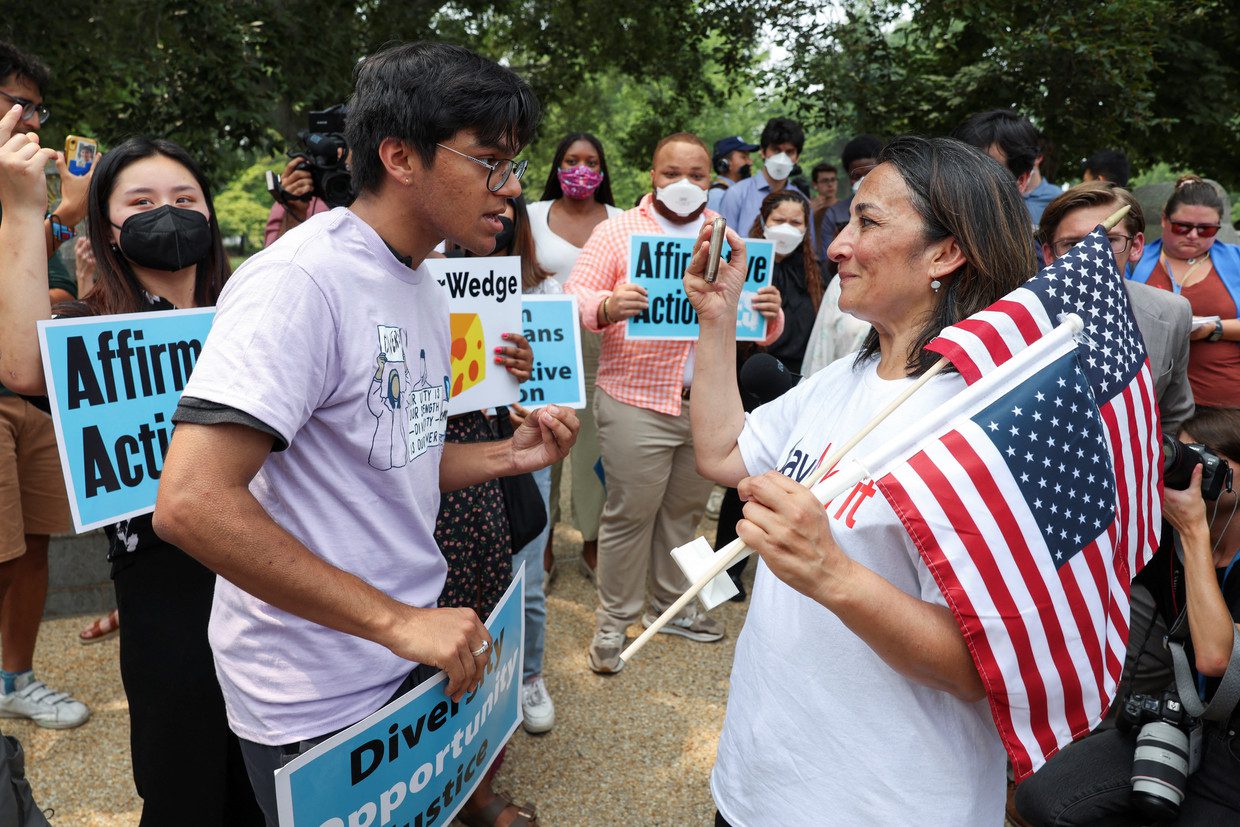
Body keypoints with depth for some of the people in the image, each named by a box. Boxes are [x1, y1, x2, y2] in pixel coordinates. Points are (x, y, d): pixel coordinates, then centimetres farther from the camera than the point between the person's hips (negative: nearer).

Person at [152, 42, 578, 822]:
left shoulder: (426, 287, 6)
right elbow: (192, 501, -29)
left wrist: (510, 456, -2)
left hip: (416, 648, 8)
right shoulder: (301, 281, -21)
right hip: (318, 698, -8)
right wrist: (395, 620, -27)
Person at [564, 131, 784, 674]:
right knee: (630, 513, 3)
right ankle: (614, 619, 20)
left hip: (710, 403, 4)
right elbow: (576, 294, -6)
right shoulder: (618, 231, 3)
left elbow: (763, 332, 10)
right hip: (637, 403, -4)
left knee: (684, 510, 16)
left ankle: (671, 605, 34)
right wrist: (607, 305, -28)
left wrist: (771, 313, -14)